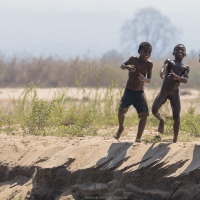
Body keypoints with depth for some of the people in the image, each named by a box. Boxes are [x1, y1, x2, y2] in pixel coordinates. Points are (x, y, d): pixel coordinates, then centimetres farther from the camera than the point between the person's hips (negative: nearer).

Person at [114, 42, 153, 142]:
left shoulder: (149, 64, -5)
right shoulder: (133, 59, -5)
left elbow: (149, 79, -9)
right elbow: (122, 65, 3)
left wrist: (144, 79, -34)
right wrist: (127, 67, -22)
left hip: (140, 93, 1)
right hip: (129, 91, -1)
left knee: (144, 114, -16)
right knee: (121, 110, -18)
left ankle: (138, 138, -11)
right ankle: (121, 128, 15)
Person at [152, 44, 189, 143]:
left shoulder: (185, 67, 7)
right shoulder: (169, 62, 6)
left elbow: (185, 80, -9)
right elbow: (164, 67, -16)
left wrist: (176, 77, -31)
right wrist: (162, 72, -41)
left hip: (175, 93, 0)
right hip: (164, 91, 0)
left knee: (176, 118, -9)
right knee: (154, 110, -17)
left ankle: (175, 140, 5)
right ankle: (161, 120, 18)